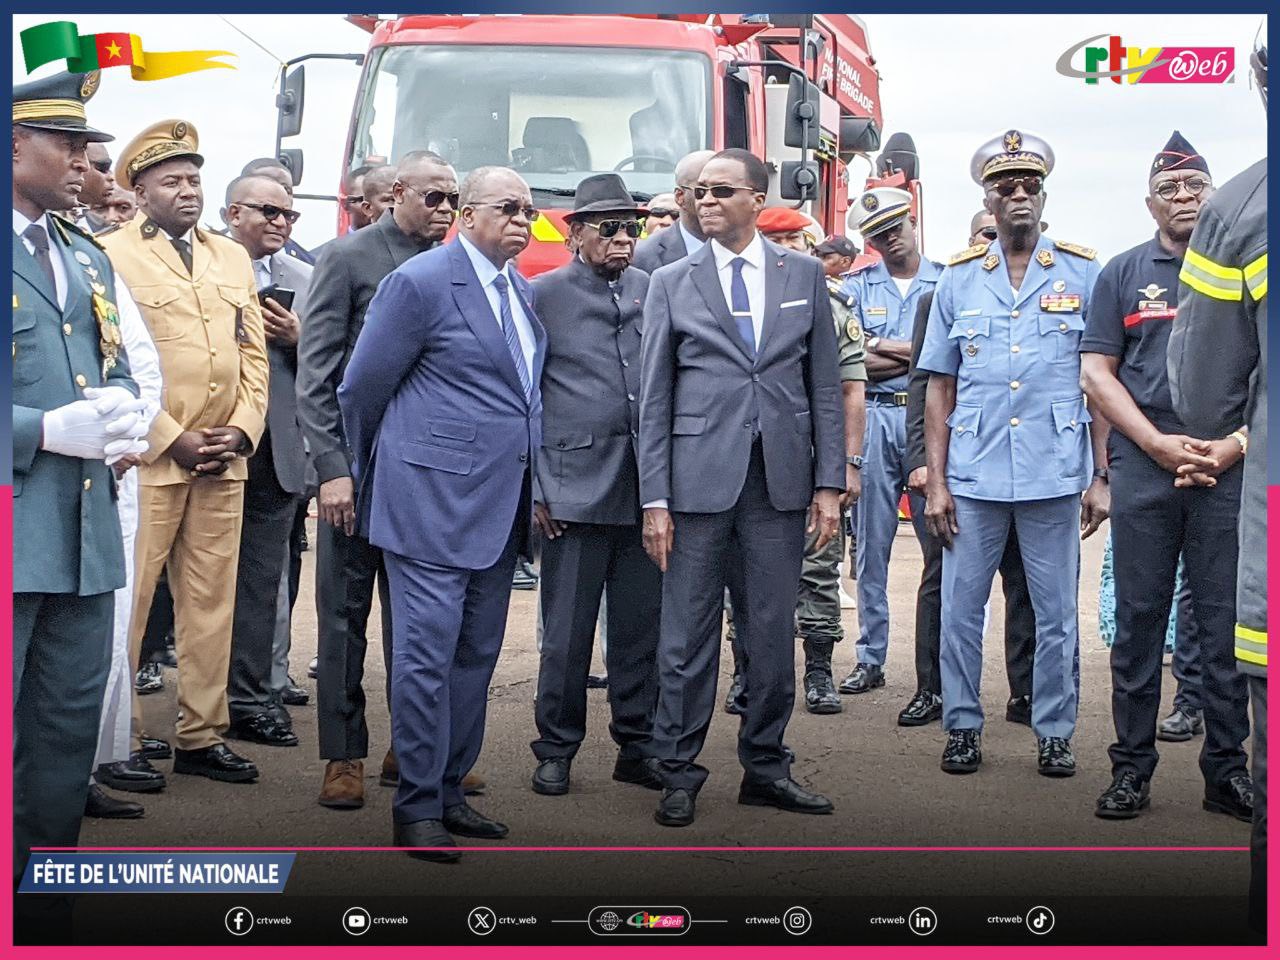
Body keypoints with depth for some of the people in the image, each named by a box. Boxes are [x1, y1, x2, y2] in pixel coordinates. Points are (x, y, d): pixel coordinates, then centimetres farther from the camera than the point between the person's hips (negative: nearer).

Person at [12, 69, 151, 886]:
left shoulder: (88, 258, 17)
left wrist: (124, 414, 0)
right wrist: (49, 431, -19)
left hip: (84, 532, 7)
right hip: (16, 535, -7)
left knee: (70, 730, 12)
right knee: (7, 740, -3)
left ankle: (45, 898, 24)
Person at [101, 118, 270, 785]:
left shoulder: (232, 258, 18)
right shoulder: (112, 256, -1)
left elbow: (253, 355, 16)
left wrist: (241, 431, 1)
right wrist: (173, 442, -10)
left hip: (224, 461, 5)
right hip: (147, 461, -5)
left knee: (211, 603, 6)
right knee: (127, 601, -3)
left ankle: (201, 737, 14)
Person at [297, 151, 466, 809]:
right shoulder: (348, 257, -2)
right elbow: (315, 372, -6)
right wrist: (333, 468, -13)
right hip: (359, 464, -4)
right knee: (345, 612, 2)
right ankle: (343, 756, 10)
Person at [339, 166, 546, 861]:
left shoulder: (522, 291, 15)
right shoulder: (421, 282, -9)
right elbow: (361, 389, -4)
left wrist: (532, 484, 16)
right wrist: (369, 473, 7)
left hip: (499, 505, 8)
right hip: (435, 498, -8)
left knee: (477, 653, 12)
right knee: (428, 652, -5)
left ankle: (448, 788, 23)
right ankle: (417, 805, 5)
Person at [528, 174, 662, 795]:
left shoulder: (654, 292, 12)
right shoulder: (545, 295, 2)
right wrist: (535, 489, -5)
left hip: (646, 489, 3)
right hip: (576, 487, -3)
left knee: (641, 627, 8)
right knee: (568, 631, 1)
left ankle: (638, 746, 19)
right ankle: (556, 751, 14)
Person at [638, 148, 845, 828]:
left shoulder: (803, 275, 9)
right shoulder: (670, 284, 6)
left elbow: (825, 385, 9)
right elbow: (654, 399, 4)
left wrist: (829, 484, 2)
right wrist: (654, 499, -3)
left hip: (781, 484, 1)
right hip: (699, 480, -1)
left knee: (773, 633, 7)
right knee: (687, 636, 2)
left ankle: (764, 767, 20)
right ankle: (677, 773, 12)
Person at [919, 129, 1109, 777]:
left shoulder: (1083, 274, 4)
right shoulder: (958, 279, 7)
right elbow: (940, 387, 8)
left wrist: (1102, 476, -3)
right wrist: (936, 481, 2)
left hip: (1055, 476, -1)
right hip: (973, 476, 1)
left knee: (1057, 614, 6)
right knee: (959, 609, 5)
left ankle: (1054, 732, 19)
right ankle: (962, 726, 19)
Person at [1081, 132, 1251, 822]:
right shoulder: (1123, 273, 10)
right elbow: (1097, 372, 5)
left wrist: (1237, 442, -9)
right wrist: (1159, 443, -7)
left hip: (1230, 468, 0)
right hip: (1143, 467, 0)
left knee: (1227, 621, 2)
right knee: (1138, 618, 3)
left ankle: (1227, 767, 11)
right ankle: (1131, 766, 10)